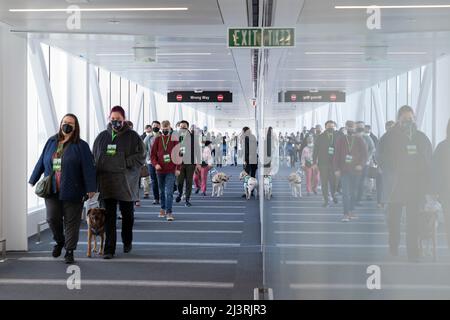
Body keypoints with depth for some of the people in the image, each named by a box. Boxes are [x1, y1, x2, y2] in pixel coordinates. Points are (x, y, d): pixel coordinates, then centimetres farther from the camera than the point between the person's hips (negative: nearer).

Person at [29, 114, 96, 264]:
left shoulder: (81, 146, -2)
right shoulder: (51, 142, 10)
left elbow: (88, 167, -7)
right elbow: (41, 162, 16)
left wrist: (91, 188, -14)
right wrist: (33, 180, 19)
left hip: (72, 191, -3)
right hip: (52, 190, 3)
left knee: (71, 222, 2)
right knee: (52, 218, -1)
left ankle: (69, 252, 12)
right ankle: (59, 242, 26)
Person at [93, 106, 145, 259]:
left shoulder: (133, 136, -1)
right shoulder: (102, 137, 9)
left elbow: (141, 156, -5)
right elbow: (94, 158, 12)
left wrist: (124, 163, -18)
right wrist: (95, 180, 3)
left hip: (126, 183, -1)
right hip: (106, 183, 2)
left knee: (127, 214, 13)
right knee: (109, 216, -1)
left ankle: (127, 242, 33)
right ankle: (109, 249, 1)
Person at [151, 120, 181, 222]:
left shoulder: (174, 139, 1)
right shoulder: (157, 139, 6)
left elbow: (178, 154, 2)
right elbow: (153, 154, 5)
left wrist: (178, 168, -1)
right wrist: (155, 164, -11)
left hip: (171, 171, -3)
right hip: (160, 170, 3)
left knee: (169, 192, -11)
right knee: (162, 191, 15)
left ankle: (169, 212, -12)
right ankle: (163, 209, 30)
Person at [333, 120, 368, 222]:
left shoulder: (359, 140, 4)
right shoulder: (341, 139, 2)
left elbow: (364, 154, 4)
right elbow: (336, 155, 2)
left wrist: (361, 165, -12)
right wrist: (336, 169, -4)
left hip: (355, 170, 2)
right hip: (344, 170, -2)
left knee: (353, 192, 11)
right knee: (345, 192, -9)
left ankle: (351, 211, 23)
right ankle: (346, 214, -11)